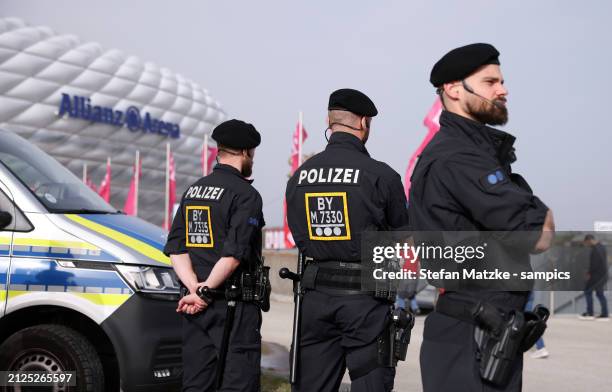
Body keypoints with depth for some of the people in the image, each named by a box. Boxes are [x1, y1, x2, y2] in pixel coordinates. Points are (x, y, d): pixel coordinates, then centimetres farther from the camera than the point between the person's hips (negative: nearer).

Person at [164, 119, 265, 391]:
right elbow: (234, 253, -20)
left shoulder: (193, 190, 12)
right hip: (233, 307, -7)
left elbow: (175, 247, 5)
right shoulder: (245, 195, -10)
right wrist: (206, 292, -11)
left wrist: (195, 289, -4)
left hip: (194, 305, 7)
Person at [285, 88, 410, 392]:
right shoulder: (381, 175, -11)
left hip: (316, 294, 5)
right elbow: (401, 234, 2)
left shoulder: (298, 177, 3)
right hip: (366, 297, -4)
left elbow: (300, 239, 11)